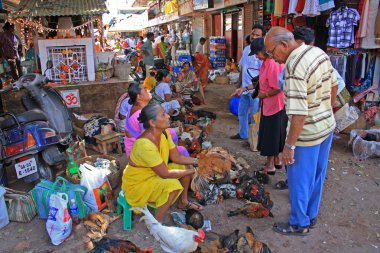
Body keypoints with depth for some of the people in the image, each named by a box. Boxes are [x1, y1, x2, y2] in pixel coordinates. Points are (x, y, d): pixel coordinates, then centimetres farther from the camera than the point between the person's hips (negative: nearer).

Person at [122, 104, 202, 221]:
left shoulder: (164, 132, -10)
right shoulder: (145, 144, -35)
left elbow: (176, 157, -1)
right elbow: (165, 174, -30)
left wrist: (197, 161, -15)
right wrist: (193, 171, -22)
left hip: (154, 173, 9)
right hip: (137, 184, -8)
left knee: (185, 166, 3)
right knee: (173, 185, -29)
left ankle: (183, 202, 25)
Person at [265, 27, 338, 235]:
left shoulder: (294, 68, -27)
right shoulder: (319, 52, 1)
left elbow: (299, 114, -29)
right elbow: (334, 86, 12)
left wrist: (289, 145, -21)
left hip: (307, 134, -9)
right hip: (327, 126, 9)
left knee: (299, 180, 9)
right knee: (317, 176, 22)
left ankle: (299, 224, 28)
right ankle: (311, 216, 40)